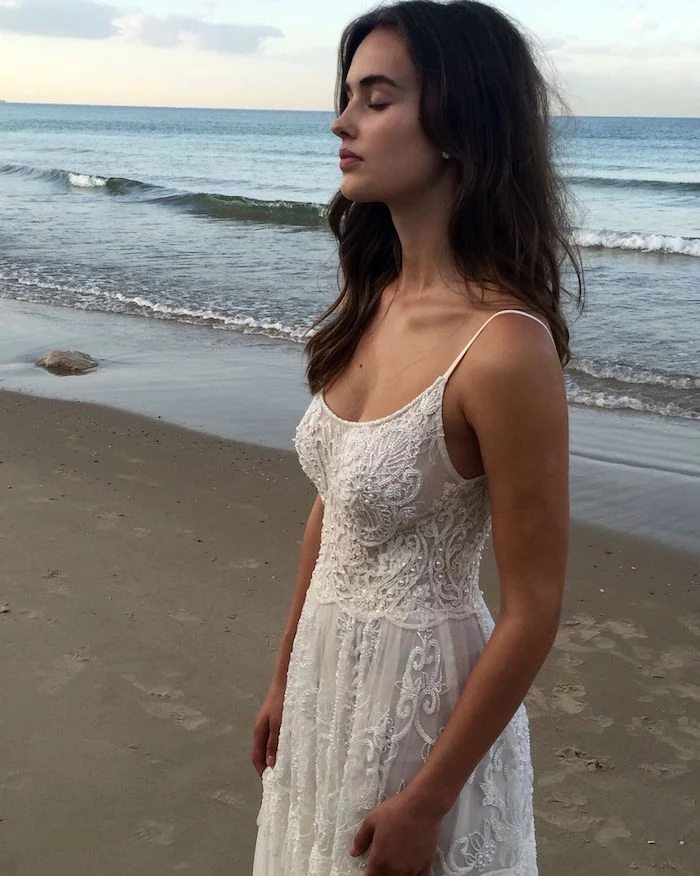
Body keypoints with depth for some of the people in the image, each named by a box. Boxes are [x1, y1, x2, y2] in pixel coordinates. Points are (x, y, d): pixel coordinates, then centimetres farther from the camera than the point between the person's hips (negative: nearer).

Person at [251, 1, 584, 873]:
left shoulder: (503, 346, -26)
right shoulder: (374, 299, -2)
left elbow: (532, 613, -20)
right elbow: (331, 506, 6)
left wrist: (425, 802, -13)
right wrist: (286, 679, 13)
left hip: (424, 692, -7)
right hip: (330, 675, 7)